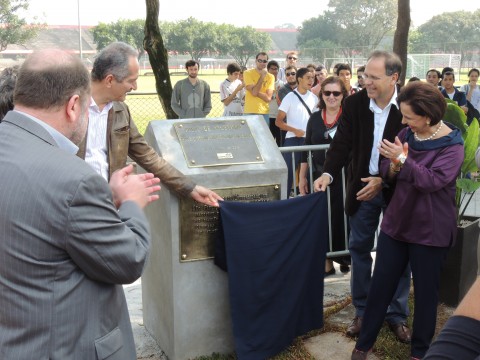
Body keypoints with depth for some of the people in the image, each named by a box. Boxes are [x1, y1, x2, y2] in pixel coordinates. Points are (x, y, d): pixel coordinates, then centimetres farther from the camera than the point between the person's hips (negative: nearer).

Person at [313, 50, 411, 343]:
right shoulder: (355, 103, -6)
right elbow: (343, 143, -7)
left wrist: (384, 180, -21)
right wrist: (328, 173, -23)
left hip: (397, 190, -2)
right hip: (363, 187, 3)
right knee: (360, 249, 11)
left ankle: (397, 315, 25)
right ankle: (363, 311, 27)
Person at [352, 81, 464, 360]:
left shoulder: (452, 145, -14)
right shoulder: (407, 134, 1)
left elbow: (432, 181, -25)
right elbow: (388, 175, 4)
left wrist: (402, 160, -31)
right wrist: (393, 165, -17)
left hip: (430, 230, -5)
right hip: (397, 222, 5)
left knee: (426, 291, 9)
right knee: (381, 284, 10)